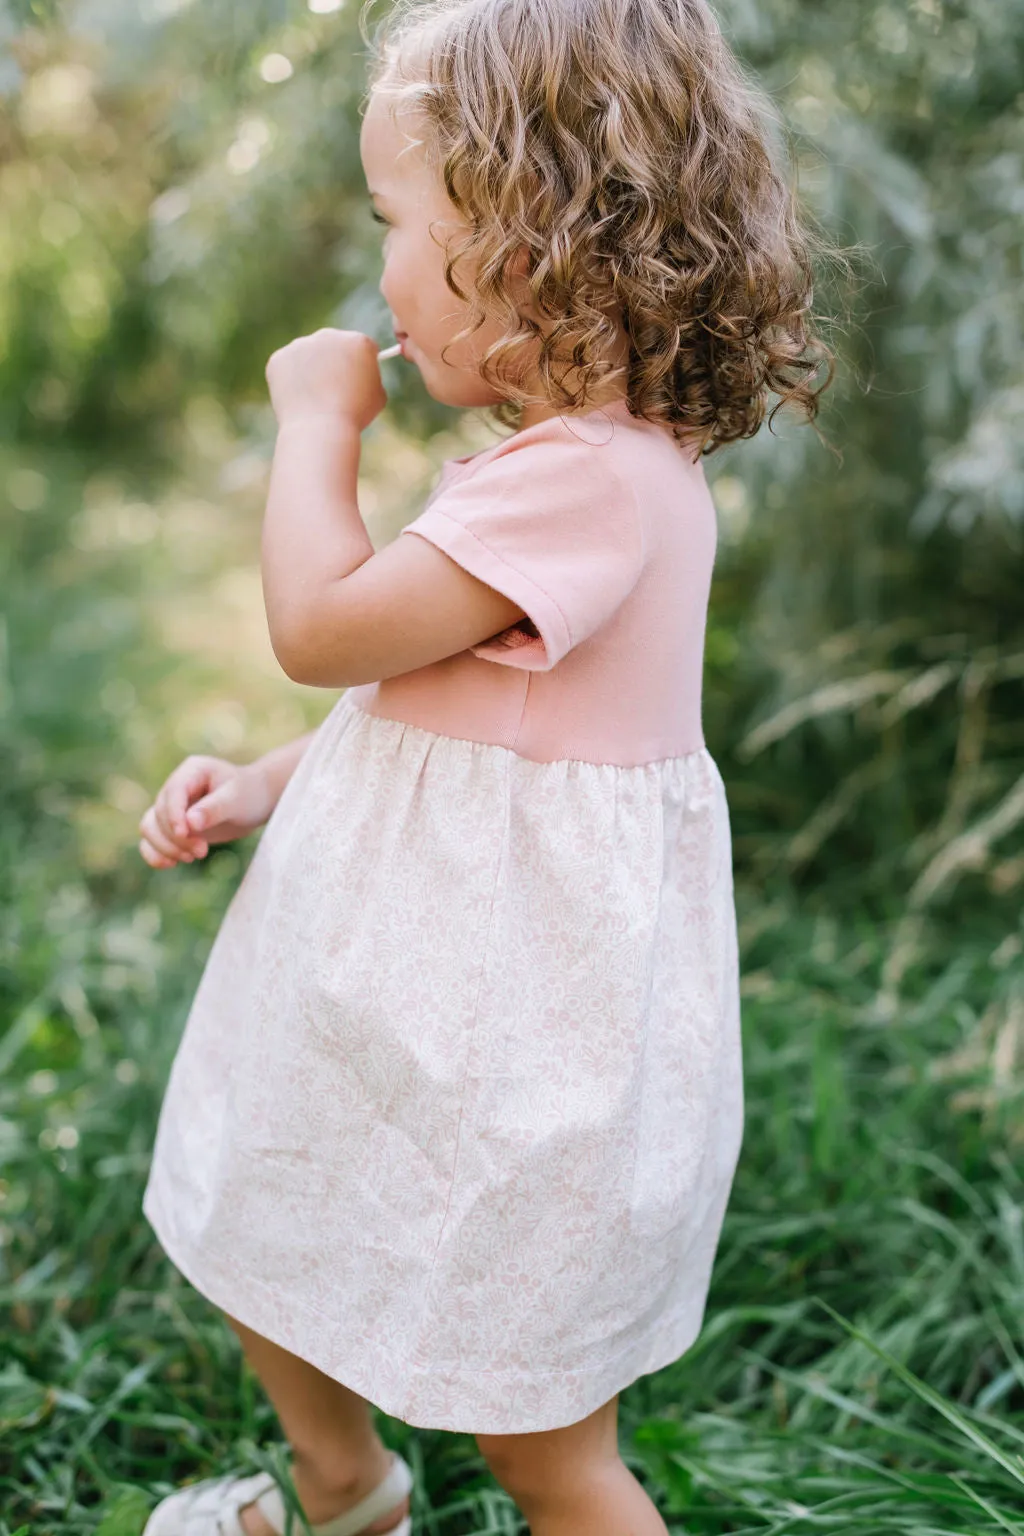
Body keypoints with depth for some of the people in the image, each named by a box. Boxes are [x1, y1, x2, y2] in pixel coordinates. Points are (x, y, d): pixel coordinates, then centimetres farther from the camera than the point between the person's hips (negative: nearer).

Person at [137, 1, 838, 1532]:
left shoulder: (590, 478, -27)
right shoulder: (586, 458, 6)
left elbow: (321, 630, -23)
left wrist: (318, 420, -9)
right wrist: (264, 784, 7)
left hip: (505, 1043, -10)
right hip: (442, 991, 10)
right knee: (260, 1255, 29)